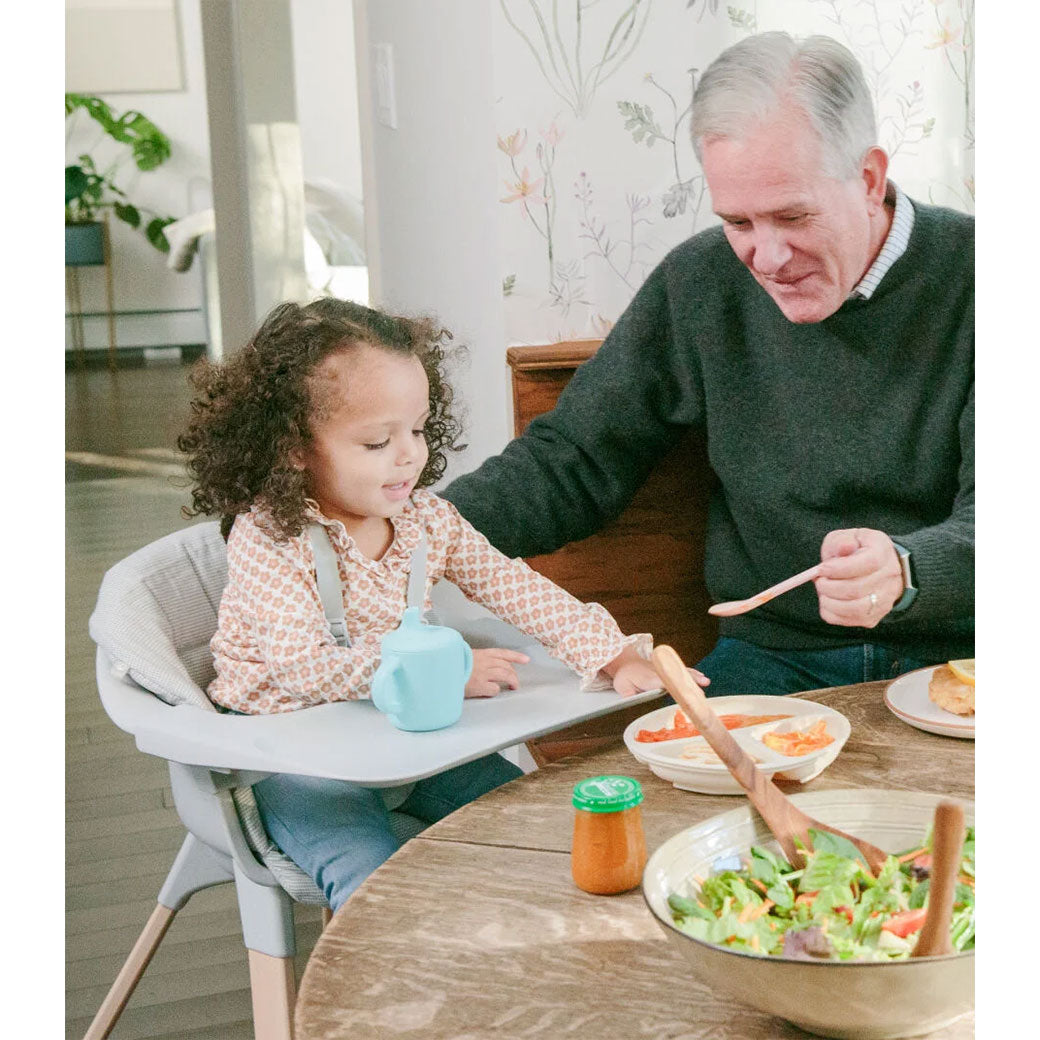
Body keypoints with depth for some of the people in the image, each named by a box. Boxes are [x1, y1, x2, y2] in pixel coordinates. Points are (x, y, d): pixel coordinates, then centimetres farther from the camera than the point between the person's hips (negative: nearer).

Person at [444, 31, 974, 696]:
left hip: (955, 659, 0)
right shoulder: (699, 283, 2)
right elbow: (575, 461, 6)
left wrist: (903, 571, -36)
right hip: (774, 657, 0)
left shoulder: (966, 275, -7)